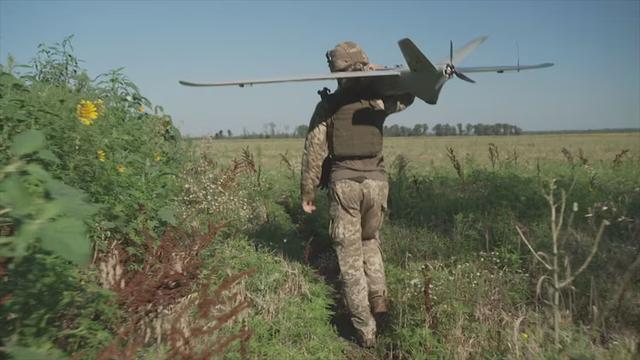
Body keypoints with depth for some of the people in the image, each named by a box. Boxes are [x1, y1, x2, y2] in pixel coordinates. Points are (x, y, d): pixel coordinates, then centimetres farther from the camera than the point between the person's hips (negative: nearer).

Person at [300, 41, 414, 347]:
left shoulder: (328, 105, -1)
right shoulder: (378, 99, 4)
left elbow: (314, 150, -3)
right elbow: (408, 95, 26)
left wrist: (307, 192, 5)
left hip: (343, 184, -2)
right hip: (376, 181, 3)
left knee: (350, 257, 5)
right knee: (370, 241, 28)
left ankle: (365, 331, 9)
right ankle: (379, 297, 17)